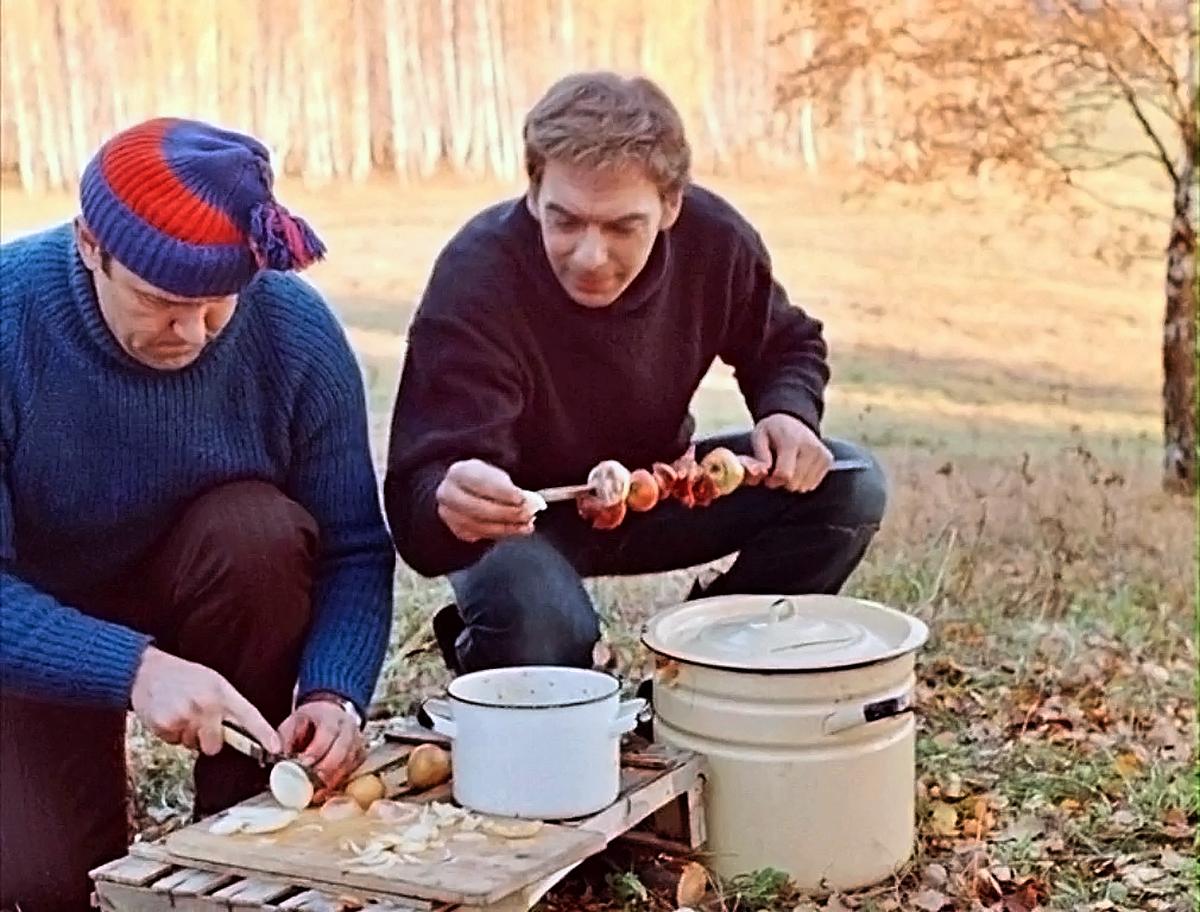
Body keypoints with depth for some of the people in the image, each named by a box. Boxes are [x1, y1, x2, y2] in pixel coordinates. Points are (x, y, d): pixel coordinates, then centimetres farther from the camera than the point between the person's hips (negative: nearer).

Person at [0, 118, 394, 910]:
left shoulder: (294, 328, -22)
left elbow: (353, 550, -16)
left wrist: (334, 695, -34)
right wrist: (134, 669, -43)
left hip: (201, 599, 2)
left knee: (260, 527, -31)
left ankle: (244, 812, -11)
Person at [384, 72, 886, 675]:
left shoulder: (713, 237, -18)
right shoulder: (477, 276, -32)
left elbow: (786, 343, 5)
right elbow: (420, 488, -39)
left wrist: (788, 411, -18)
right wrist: (451, 504, -64)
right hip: (523, 515, -4)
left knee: (849, 487, -13)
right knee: (538, 628, -36)